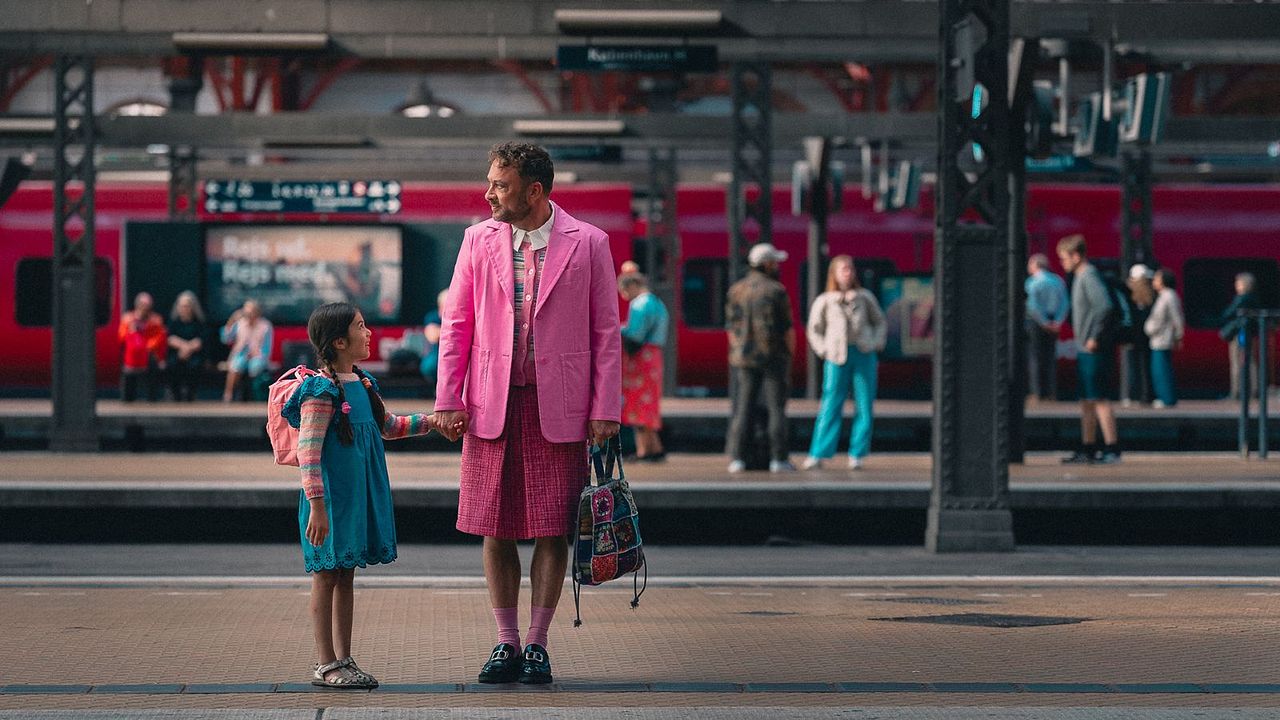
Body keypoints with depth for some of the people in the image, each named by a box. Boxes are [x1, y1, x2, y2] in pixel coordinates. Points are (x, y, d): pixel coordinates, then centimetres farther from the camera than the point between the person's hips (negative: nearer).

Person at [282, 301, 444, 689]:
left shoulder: (364, 384, 10)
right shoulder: (321, 390, -16)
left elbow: (388, 426, 26)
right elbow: (308, 451, -19)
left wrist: (431, 421, 15)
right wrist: (316, 506, -23)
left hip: (359, 496, 8)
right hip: (332, 497, -8)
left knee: (346, 576, 12)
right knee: (326, 577, 0)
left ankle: (343, 659, 18)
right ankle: (326, 664, 5)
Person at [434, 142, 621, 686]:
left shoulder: (587, 244, 0)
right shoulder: (479, 240, 6)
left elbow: (606, 331, 1)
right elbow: (456, 324, 9)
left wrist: (605, 409, -4)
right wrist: (448, 400, 2)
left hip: (559, 407, -2)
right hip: (492, 403, 2)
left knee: (553, 530, -1)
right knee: (496, 530, 3)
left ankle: (537, 643, 8)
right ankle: (506, 643, 11)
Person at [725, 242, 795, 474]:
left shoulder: (736, 290, 5)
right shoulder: (776, 291, -8)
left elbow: (731, 326, 6)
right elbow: (787, 327, -8)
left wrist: (737, 351, 14)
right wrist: (791, 352, 5)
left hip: (744, 358, 4)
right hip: (773, 358, -4)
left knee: (742, 409, 6)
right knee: (776, 409, 1)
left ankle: (737, 457, 1)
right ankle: (778, 459, -1)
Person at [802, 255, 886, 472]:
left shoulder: (864, 297, 8)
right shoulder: (824, 301, 4)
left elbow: (880, 322, 17)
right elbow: (814, 330, 11)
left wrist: (876, 344, 2)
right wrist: (824, 351, -2)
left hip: (864, 355, 2)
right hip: (837, 357, -2)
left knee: (864, 406, 1)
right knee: (830, 406, -6)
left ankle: (856, 455, 8)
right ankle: (817, 455, -5)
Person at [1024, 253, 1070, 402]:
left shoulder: (1032, 282, -9)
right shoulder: (1058, 281, 9)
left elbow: (1033, 306, -17)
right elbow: (1065, 304, 5)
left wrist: (1044, 322, -11)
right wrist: (1058, 321, 1)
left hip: (1037, 322, -6)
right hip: (1053, 324, 6)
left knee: (1035, 357, -1)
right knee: (1050, 357, 9)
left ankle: (1037, 392, -6)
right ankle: (1052, 392, 7)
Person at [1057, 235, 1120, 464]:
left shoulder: (1090, 277, -14)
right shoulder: (1081, 278, 17)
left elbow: (1105, 306, -26)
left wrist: (1094, 338, -22)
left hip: (1095, 351, -10)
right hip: (1084, 351, 10)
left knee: (1100, 400, -10)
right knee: (1086, 401, 14)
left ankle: (1112, 448, -9)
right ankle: (1088, 448, 20)